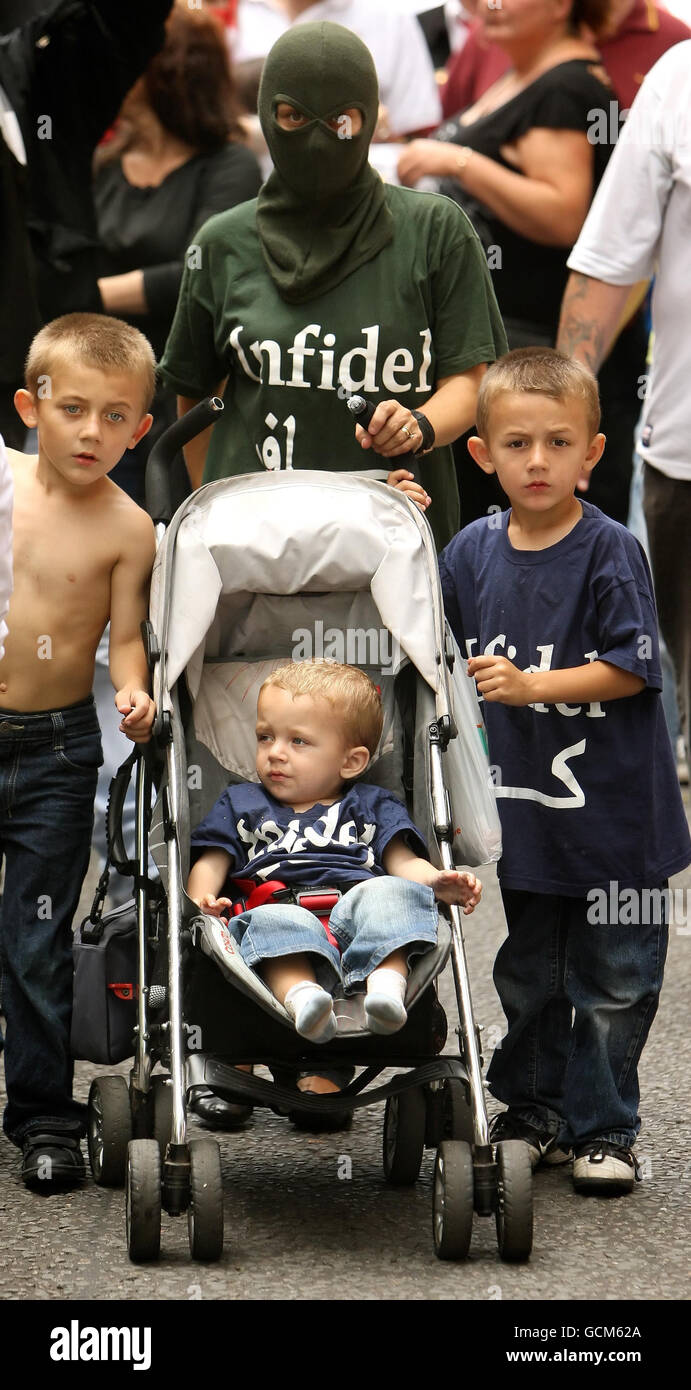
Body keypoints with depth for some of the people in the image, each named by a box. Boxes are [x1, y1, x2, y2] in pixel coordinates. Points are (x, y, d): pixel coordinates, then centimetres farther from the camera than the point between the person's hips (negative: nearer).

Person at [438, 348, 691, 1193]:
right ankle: (533, 1114, 29)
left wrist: (533, 686, -23)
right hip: (526, 807, 5)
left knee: (611, 980, 4)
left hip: (615, 813, -5)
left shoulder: (609, 553, -13)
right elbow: (437, 648, 19)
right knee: (529, 976, 15)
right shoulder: (473, 552, 2)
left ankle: (602, 1129, 15)